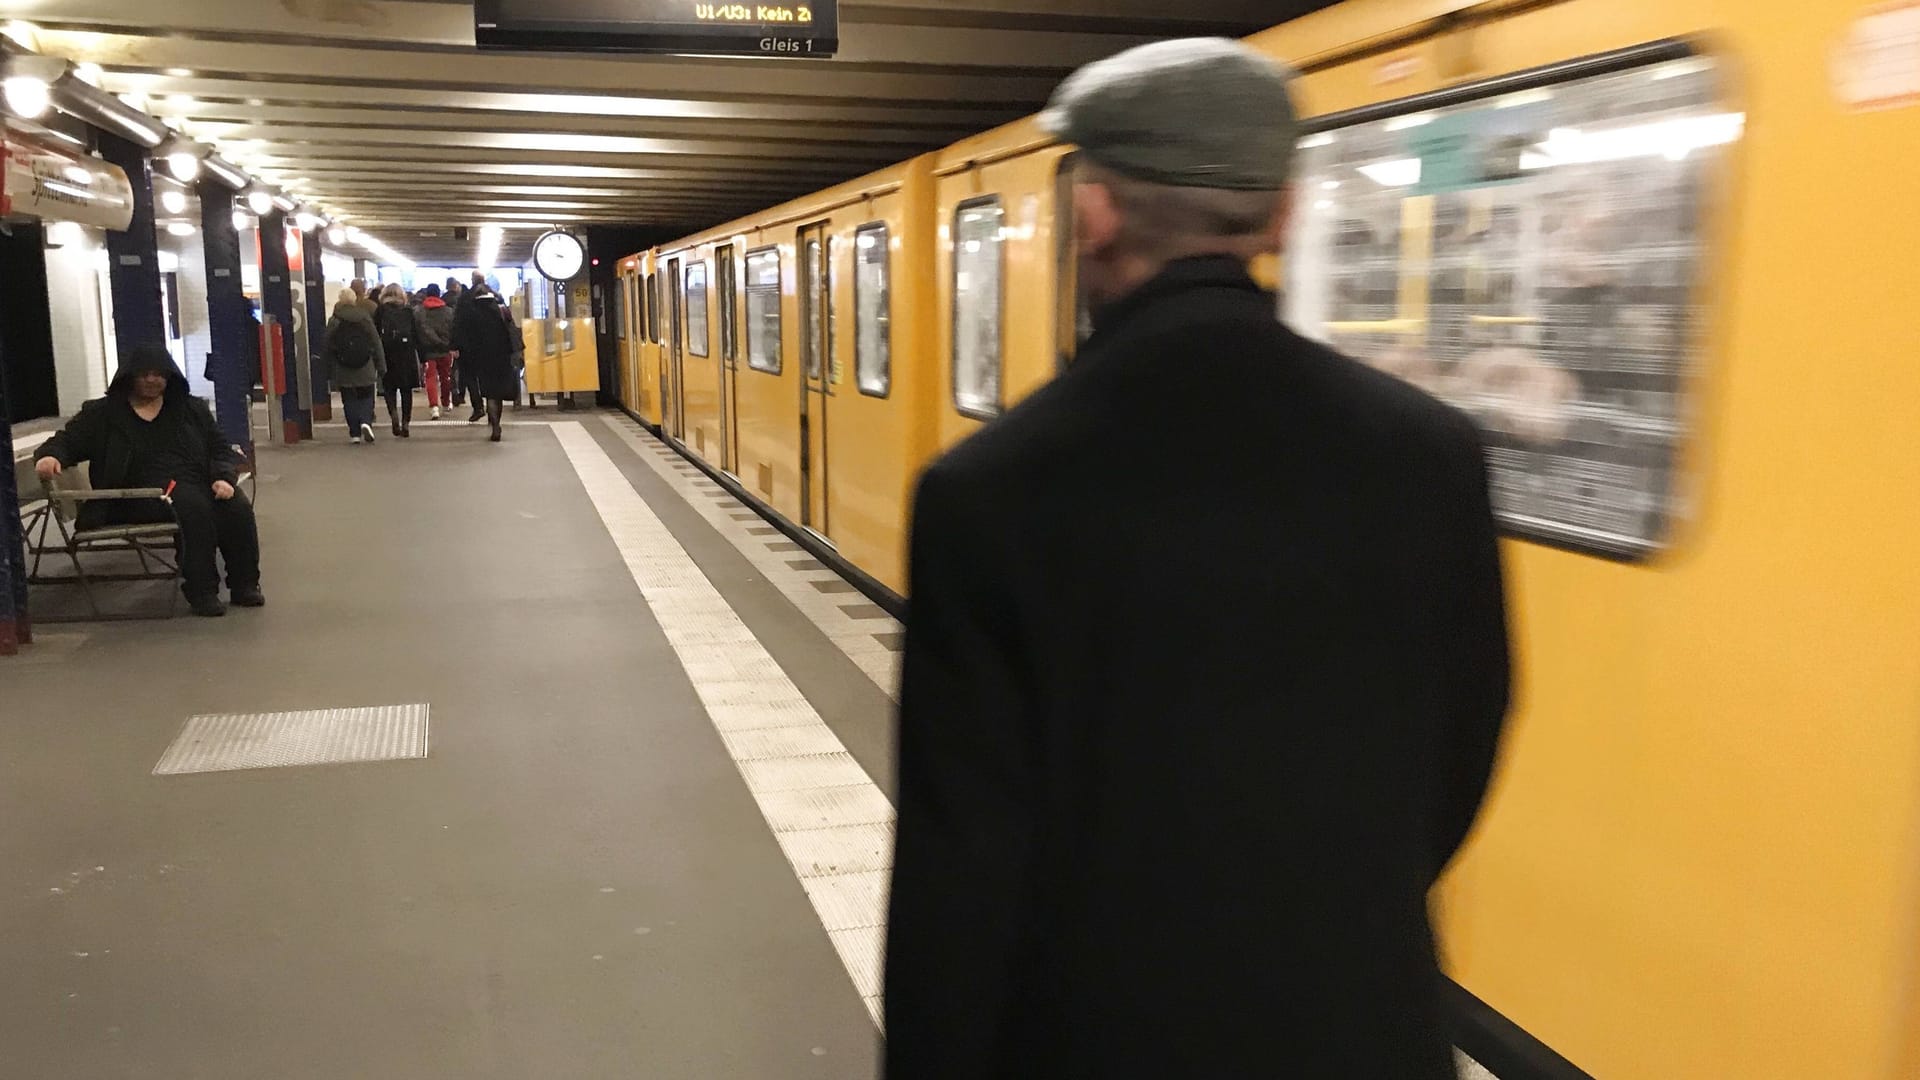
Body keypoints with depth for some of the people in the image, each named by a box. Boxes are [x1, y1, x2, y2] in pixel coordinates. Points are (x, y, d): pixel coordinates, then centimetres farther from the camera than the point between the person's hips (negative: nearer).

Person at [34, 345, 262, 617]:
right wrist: (51, 455, -15)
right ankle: (201, 591, -33)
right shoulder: (103, 413, 15)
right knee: (193, 505, -36)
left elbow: (221, 450, 17)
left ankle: (244, 584, -16)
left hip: (200, 487, 3)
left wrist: (224, 478, -5)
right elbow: (66, 441, 11)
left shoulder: (192, 408, 20)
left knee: (238, 508, -30)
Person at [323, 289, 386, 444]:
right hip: (365, 369, 0)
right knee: (366, 398, 9)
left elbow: (328, 348, -1)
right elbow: (376, 344, 0)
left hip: (343, 371, 0)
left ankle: (355, 433, 5)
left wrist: (330, 370, 7)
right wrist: (381, 367, 6)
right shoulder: (365, 318, -1)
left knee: (349, 401, 7)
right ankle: (366, 422, -16)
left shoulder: (333, 322, -3)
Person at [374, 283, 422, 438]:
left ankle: (393, 414, -15)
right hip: (407, 353, 1)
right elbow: (417, 334, 3)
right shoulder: (409, 310, 5)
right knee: (406, 389, 7)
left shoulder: (381, 311, 2)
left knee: (389, 387, 9)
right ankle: (405, 423, 4)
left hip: (387, 353, -1)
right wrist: (421, 357, 6)